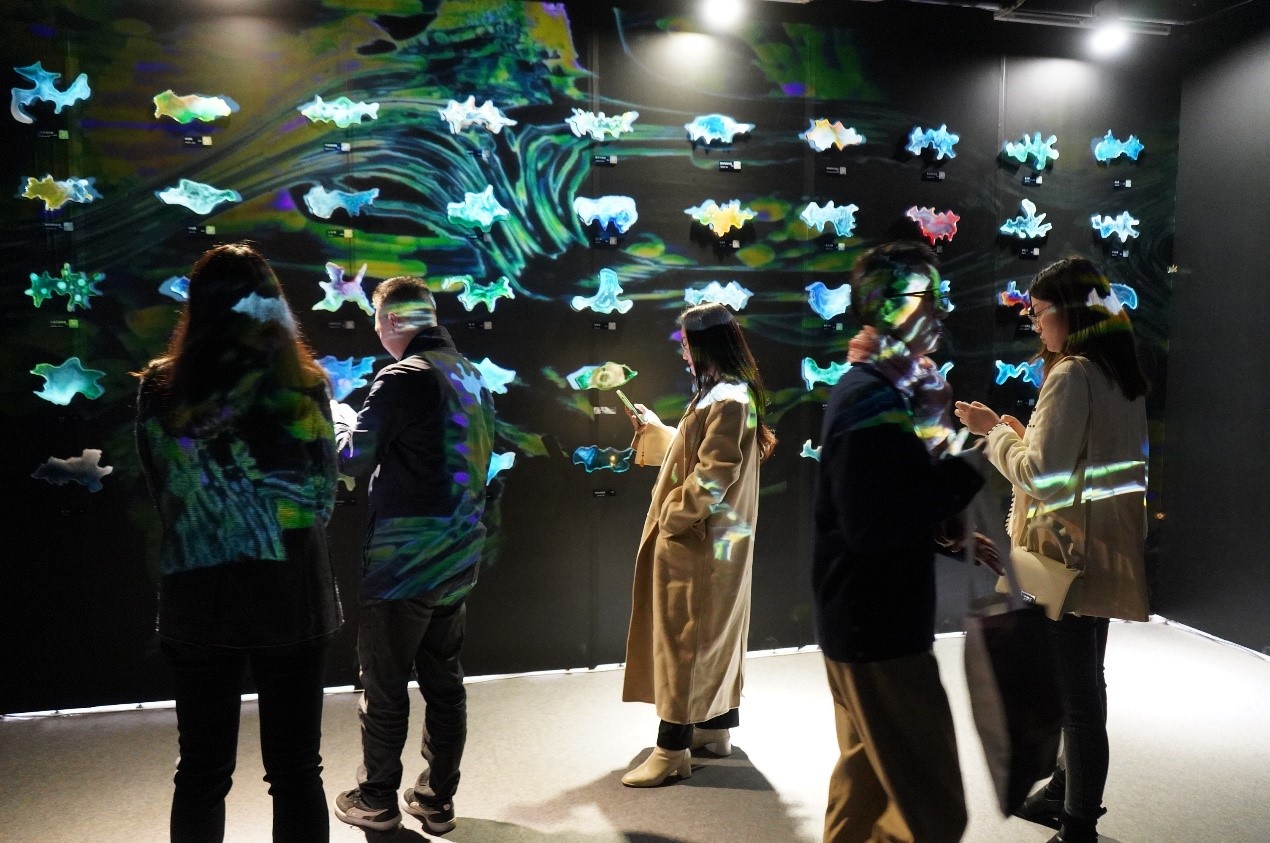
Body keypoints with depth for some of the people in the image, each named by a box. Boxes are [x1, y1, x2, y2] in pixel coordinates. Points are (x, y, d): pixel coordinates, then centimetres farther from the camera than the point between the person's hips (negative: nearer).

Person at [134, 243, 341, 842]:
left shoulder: (158, 389, -3)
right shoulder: (300, 386, -8)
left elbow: (164, 496, 1)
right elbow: (321, 499, -4)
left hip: (194, 598, 2)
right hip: (288, 595, -1)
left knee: (201, 774, 16)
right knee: (295, 771, 11)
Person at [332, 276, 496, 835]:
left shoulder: (402, 378, -15)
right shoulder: (472, 377, 8)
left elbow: (354, 454, -12)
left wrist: (339, 421, 9)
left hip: (404, 558, -7)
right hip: (458, 557, 7)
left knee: (384, 686, 8)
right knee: (443, 680, 15)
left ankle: (376, 802, 22)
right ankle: (437, 800, 25)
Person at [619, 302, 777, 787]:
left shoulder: (728, 401, -21)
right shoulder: (723, 394, 12)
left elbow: (712, 475, -26)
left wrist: (670, 517, -17)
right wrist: (652, 429, 18)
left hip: (697, 543, -10)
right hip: (710, 541, 10)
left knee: (683, 638, -4)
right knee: (712, 633, 17)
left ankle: (673, 749, 4)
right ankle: (716, 727, 29)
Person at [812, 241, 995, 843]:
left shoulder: (869, 390, 11)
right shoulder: (873, 400, -21)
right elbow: (872, 527, -27)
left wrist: (948, 532, 4)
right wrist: (961, 472, -20)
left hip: (863, 622, 11)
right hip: (880, 631, -11)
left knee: (866, 780, 24)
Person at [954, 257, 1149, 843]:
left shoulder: (1071, 376, -19)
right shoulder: (1121, 376, 10)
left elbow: (1042, 478, -21)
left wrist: (994, 432, -8)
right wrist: (1023, 436, 11)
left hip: (1069, 552, -10)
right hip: (1106, 548, 10)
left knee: (1075, 692, 0)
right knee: (1083, 682, 21)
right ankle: (1069, 794, 38)